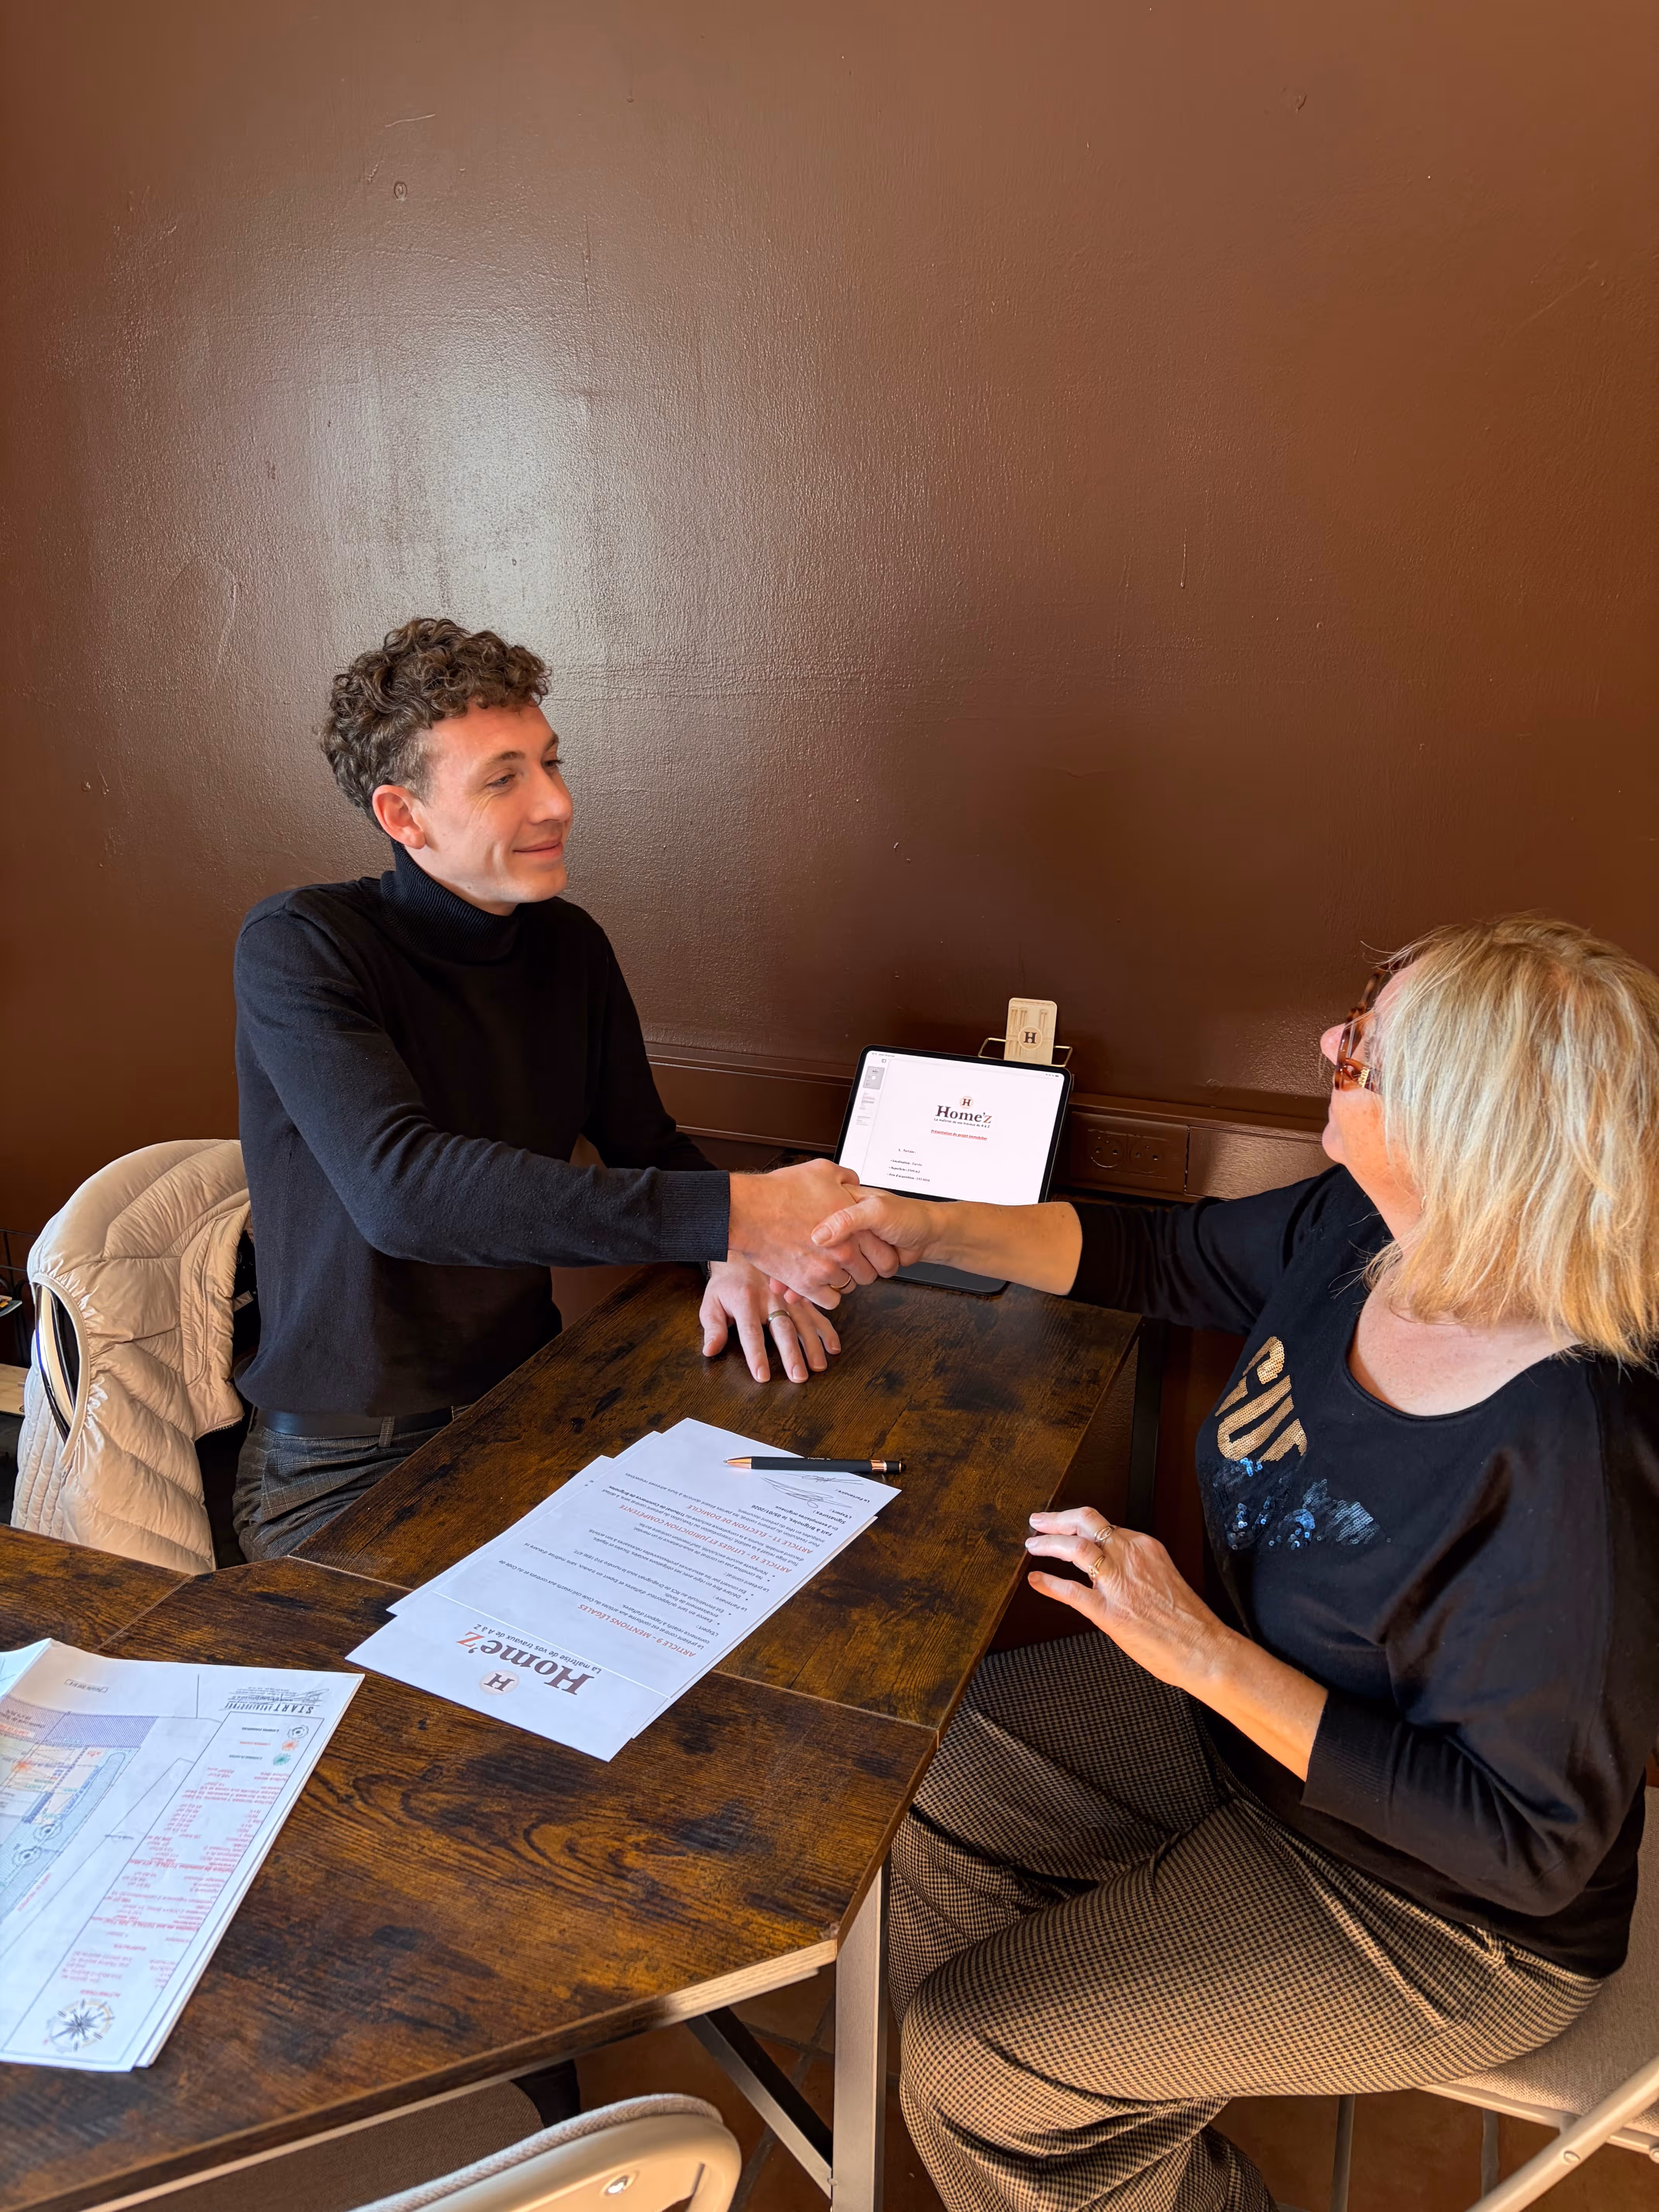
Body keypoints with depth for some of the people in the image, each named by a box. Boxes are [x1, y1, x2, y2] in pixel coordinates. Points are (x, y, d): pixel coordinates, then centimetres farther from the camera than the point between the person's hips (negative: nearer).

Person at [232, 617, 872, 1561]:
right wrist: (731, 1214, -38)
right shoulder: (297, 948, -17)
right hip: (347, 1471, -5)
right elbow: (402, 1187, -33)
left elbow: (650, 1146, 11)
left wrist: (741, 1255, -13)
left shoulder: (572, 946, 3)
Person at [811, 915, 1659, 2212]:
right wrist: (936, 1231, -1)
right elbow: (1165, 1256, 6)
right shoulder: (1359, 1233, -13)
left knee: (971, 2060, -6)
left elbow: (1532, 1845, -27)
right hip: (1248, 1705, 7)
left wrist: (1211, 1659, -29)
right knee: (914, 1782, 9)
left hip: (1437, 1916, -7)